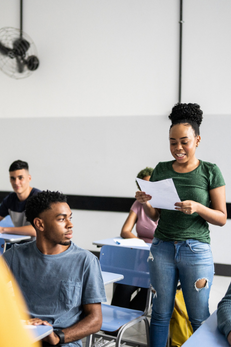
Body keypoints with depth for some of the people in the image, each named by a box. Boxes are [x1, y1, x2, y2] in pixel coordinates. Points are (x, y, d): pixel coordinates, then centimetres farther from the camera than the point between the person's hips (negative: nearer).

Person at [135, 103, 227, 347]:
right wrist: (145, 203, -10)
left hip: (196, 250, -2)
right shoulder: (161, 170, 6)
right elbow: (154, 215, 11)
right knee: (160, 313, 8)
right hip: (163, 247, 3)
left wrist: (197, 207, -20)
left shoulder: (210, 172, -2)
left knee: (199, 318, 5)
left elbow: (221, 218, -2)